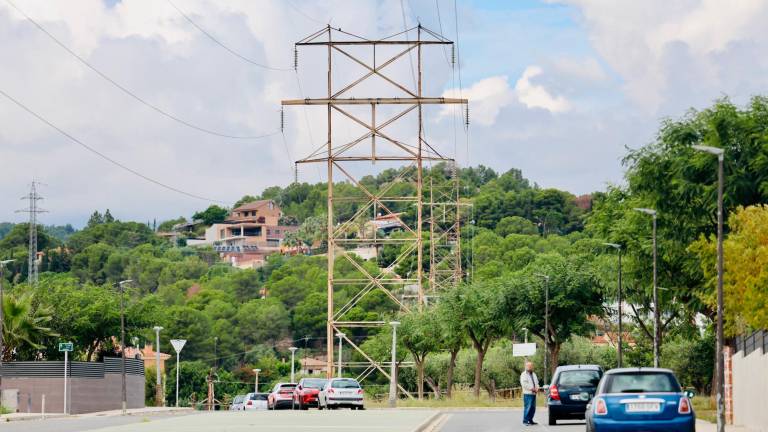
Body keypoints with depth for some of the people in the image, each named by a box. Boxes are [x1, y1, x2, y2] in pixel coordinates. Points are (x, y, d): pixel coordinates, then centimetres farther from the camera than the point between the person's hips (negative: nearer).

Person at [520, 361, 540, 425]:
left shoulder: (533, 374, 21)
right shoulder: (524, 374, -4)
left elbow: (537, 382, 24)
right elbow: (524, 384, -15)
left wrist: (537, 388, 3)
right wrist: (531, 388, -16)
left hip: (533, 393, 8)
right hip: (527, 394, -8)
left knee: (533, 408, 8)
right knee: (527, 407, -13)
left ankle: (530, 420, 16)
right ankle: (525, 421, -12)